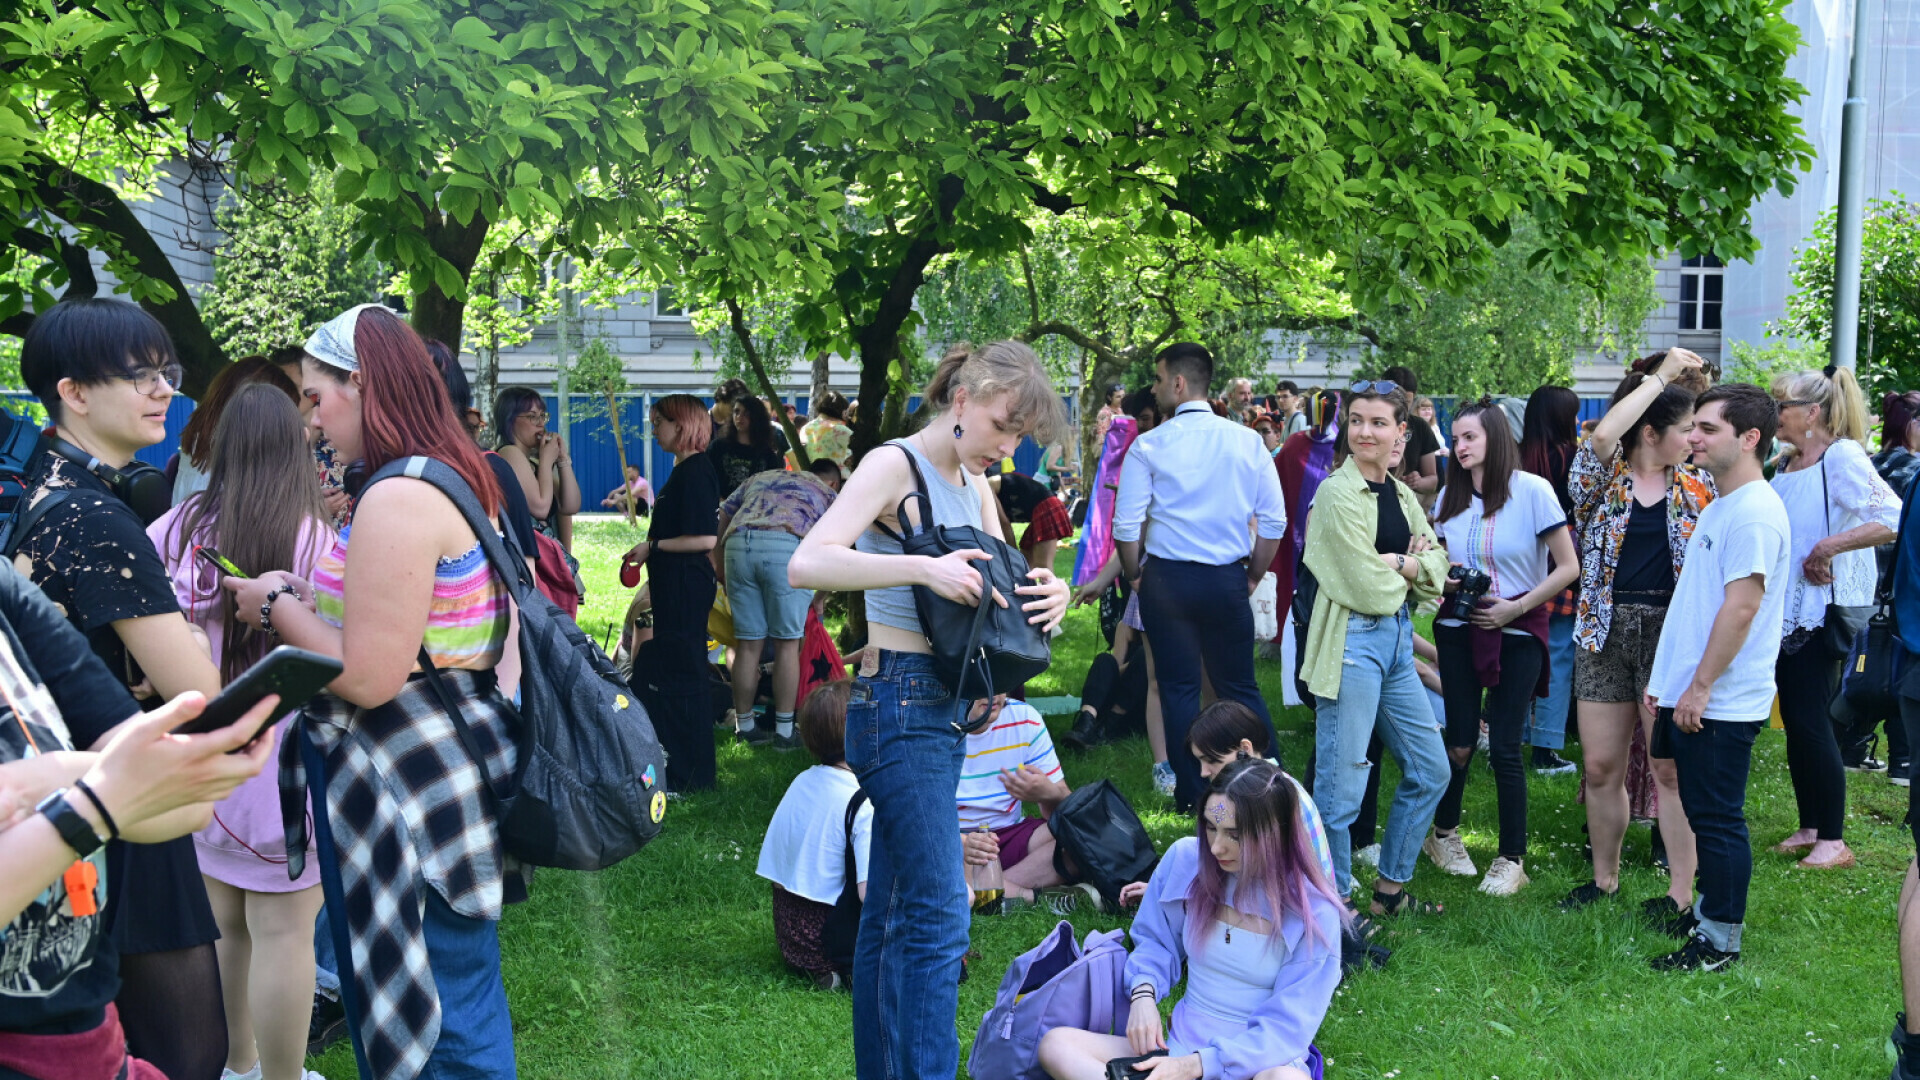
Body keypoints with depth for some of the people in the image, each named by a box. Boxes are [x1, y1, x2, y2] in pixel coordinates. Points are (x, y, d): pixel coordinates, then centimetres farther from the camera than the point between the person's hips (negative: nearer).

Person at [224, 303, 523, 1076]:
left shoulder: (397, 501, -20)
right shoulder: (460, 480, 10)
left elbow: (368, 678, -22)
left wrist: (278, 608, -8)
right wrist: (308, 597, 12)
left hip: (404, 782, -10)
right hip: (450, 765, 10)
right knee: (463, 1005, 20)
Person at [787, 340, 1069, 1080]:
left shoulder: (974, 485, 15)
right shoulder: (895, 466, -11)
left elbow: (1001, 586, 18)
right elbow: (806, 564, -23)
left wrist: (1049, 594, -5)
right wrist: (921, 567, -31)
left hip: (943, 707, 9)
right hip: (899, 699, -9)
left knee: (892, 913, 14)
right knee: (939, 913, -10)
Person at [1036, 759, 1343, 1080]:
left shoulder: (1313, 912, -13)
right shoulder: (1185, 859, -3)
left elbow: (1287, 1027, -14)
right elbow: (1155, 940, 13)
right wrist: (1144, 993, -10)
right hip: (1181, 1047, 4)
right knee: (1055, 1044, -19)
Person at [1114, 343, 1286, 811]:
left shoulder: (1148, 447, -7)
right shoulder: (1247, 442, 0)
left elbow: (1127, 525, -9)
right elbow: (1274, 520, 0)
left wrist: (1134, 576, 7)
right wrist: (1252, 576, 12)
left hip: (1167, 580, -2)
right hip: (1228, 580, 2)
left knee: (1179, 688, 8)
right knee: (1240, 686, 14)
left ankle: (1191, 798, 13)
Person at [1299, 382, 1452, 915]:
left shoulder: (1401, 493, 12)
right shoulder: (1337, 492, -12)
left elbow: (1436, 565, 9)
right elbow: (1366, 586, -16)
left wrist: (1398, 564, -10)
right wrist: (1413, 567, 0)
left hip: (1396, 640, 9)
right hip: (1352, 641, -9)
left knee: (1430, 771, 16)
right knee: (1340, 787, -4)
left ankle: (1390, 889, 29)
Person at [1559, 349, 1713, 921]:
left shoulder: (1698, 486, 8)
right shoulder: (1603, 480, 0)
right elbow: (1603, 435, -20)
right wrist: (1662, 375, -12)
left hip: (1671, 632, 0)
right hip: (1606, 631, 0)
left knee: (1671, 769, -1)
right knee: (1602, 768, 7)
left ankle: (1682, 892, 8)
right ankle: (1604, 878, 24)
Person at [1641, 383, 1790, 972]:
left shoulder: (1755, 512, -17)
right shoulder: (1718, 507, 15)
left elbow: (1742, 606, -22)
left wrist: (1700, 686, -21)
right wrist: (1669, 675, 20)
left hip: (1721, 702, -9)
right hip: (1691, 695, 9)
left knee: (1718, 819, -1)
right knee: (1704, 813, 17)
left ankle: (1720, 941, 8)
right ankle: (1709, 914, 29)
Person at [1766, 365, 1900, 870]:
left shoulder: (1842, 458, -13)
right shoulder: (1786, 465, 12)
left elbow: (1895, 518, -25)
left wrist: (1830, 546, -27)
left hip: (1822, 611, -8)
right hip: (1784, 611, 8)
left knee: (1811, 720, -7)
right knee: (1794, 719, 10)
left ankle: (1834, 841, 2)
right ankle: (1809, 827, 20)